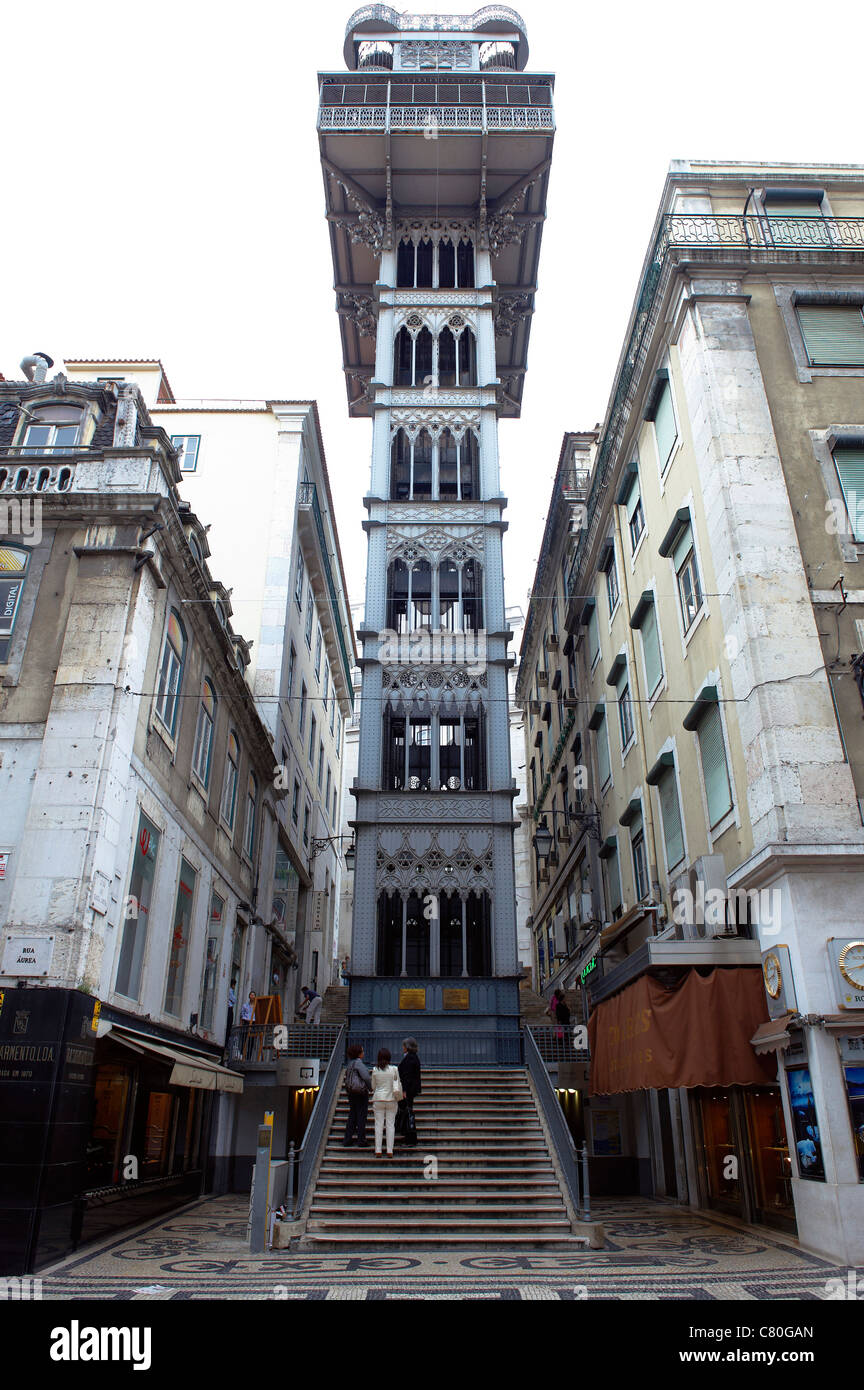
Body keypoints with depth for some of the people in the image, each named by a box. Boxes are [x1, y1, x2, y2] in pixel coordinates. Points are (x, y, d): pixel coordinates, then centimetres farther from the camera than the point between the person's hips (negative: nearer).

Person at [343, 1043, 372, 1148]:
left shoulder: (350, 1063, 10)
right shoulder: (358, 1062, -15)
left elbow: (347, 1078, 14)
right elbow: (366, 1077, -20)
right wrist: (371, 1088, -4)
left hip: (351, 1092, 8)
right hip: (361, 1093, -8)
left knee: (352, 1116, 13)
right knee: (361, 1116, 0)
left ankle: (347, 1140, 15)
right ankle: (361, 1140, 3)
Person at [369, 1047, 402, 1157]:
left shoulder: (375, 1070, -4)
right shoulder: (394, 1069, -7)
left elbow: (373, 1086, 7)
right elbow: (398, 1085, 1)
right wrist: (399, 1096, 18)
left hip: (378, 1098, 0)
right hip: (391, 1099, 0)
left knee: (379, 1125, 6)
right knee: (390, 1125, 5)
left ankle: (378, 1151, 6)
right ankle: (390, 1151, 5)